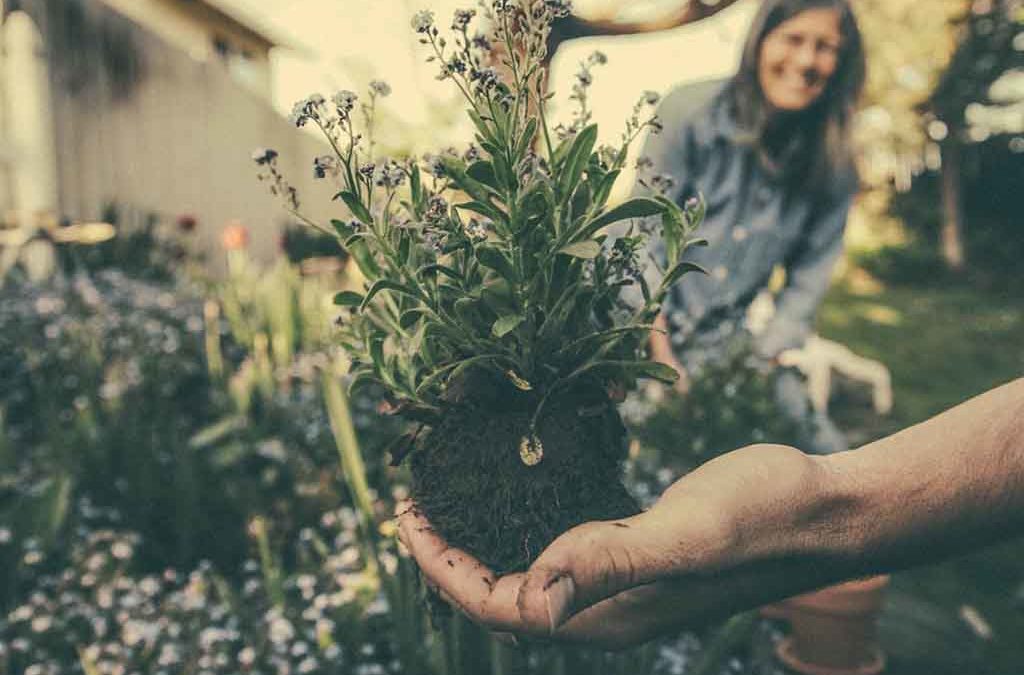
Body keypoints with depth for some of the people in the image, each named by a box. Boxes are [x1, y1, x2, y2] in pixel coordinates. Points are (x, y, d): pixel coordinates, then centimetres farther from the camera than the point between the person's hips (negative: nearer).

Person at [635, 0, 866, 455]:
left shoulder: (834, 169, -3)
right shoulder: (692, 112, -12)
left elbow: (806, 284, 2)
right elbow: (644, 237, -13)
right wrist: (663, 354, -16)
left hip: (725, 344, 4)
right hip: (637, 323, -3)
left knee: (826, 453, -4)